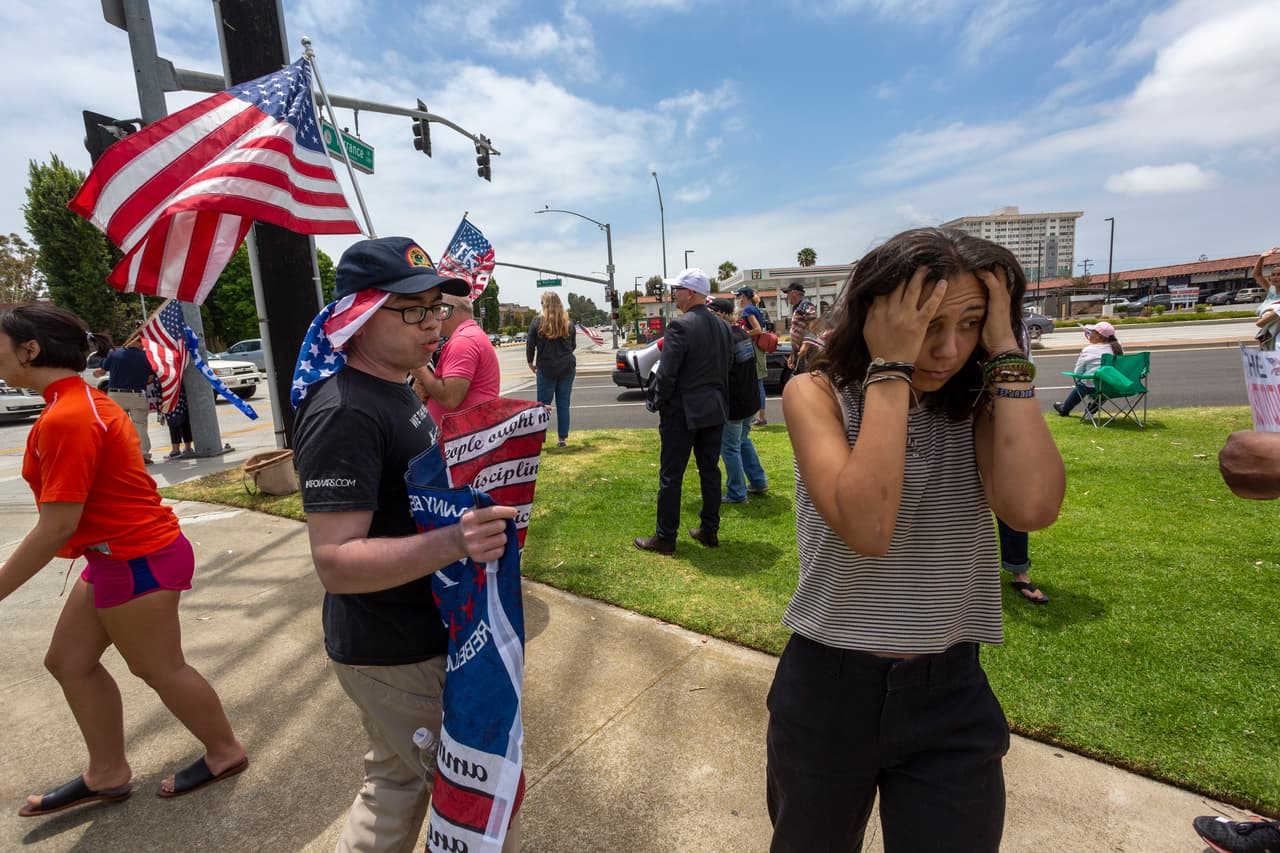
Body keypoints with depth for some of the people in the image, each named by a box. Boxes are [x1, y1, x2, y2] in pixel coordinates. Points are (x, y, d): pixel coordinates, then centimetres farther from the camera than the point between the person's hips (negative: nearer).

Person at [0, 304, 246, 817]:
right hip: (123, 554, 10)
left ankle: (225, 753, 27)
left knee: (159, 669, 7)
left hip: (136, 559, -10)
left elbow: (58, 525, -23)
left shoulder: (66, 418, -22)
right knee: (69, 660, 17)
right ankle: (107, 775, 32)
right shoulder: (81, 401, 10)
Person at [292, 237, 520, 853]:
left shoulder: (395, 388, 7)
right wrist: (450, 543, -42)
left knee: (401, 779, 27)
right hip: (396, 657, -9)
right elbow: (335, 562, -29)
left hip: (420, 634, 9)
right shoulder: (344, 413, -25)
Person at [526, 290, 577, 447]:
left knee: (543, 404, 5)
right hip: (567, 367, 2)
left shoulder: (538, 321, -7)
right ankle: (562, 438, 10)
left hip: (546, 368, -2)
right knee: (563, 404, 7)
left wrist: (530, 362, 10)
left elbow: (530, 345, -5)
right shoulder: (568, 322, 2)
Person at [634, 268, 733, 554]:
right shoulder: (722, 326, 7)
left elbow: (667, 374, -19)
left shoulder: (680, 326, -17)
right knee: (710, 470, 15)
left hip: (683, 412, -7)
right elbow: (726, 367, 11)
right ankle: (710, 530, 25)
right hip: (715, 410, 8)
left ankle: (665, 538, 12)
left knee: (671, 476, 3)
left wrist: (660, 405, -5)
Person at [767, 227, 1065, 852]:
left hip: (951, 693, 2)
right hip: (828, 687, -1)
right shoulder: (817, 394, -13)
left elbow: (1033, 507, -23)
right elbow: (866, 528, -30)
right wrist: (891, 369, -28)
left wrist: (1006, 354, -20)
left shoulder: (977, 402, -3)